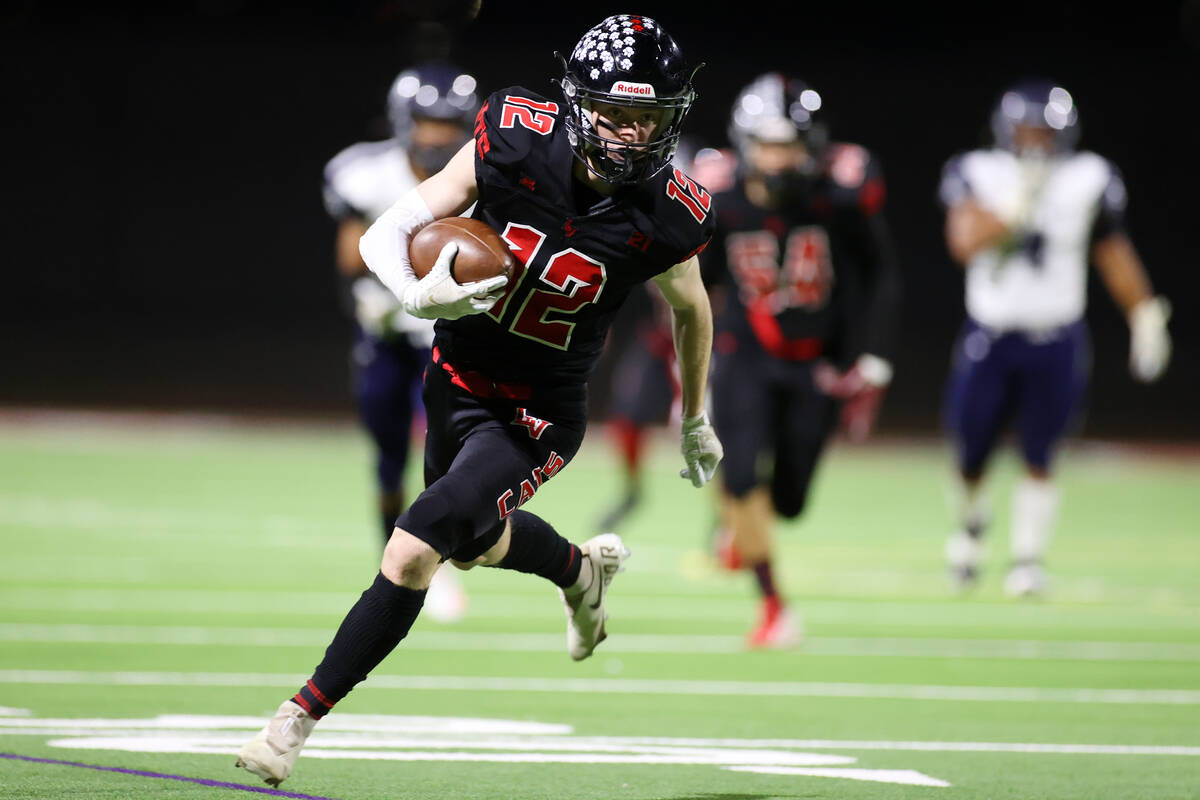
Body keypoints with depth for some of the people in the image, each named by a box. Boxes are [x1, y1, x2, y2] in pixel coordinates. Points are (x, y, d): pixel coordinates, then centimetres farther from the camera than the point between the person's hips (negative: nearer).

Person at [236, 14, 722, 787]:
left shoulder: (666, 220, -21)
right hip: (456, 379, 4)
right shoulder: (516, 143, -22)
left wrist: (697, 421, 17)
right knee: (474, 539, 28)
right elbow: (384, 235, -18)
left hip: (538, 417, -4)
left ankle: (304, 713, -7)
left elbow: (692, 311, 3)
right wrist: (418, 293, -41)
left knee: (414, 550, -19)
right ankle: (582, 568, 60)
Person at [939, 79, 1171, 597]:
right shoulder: (977, 175, -5)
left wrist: (1145, 316, 10)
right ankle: (969, 526, 37)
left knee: (1039, 460, -1)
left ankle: (1028, 561, 8)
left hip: (1056, 344, 0)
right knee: (971, 454, 7)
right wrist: (1016, 205, -28)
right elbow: (965, 242, -20)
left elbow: (1114, 254, 10)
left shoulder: (1088, 181, 0)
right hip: (989, 338, 0)